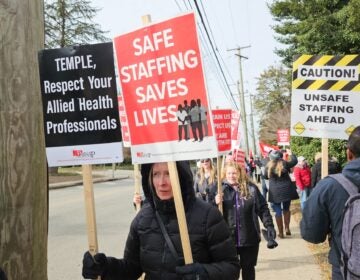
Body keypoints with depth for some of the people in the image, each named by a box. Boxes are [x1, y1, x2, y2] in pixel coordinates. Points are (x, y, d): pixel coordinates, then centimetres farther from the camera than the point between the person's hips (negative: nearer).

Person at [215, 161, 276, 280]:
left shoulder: (251, 188, -2)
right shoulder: (221, 189, -2)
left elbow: (262, 208, 2)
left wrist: (269, 226, -5)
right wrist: (215, 203, -18)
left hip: (249, 238, 0)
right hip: (228, 238, 0)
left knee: (248, 268, 16)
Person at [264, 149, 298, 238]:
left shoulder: (268, 166, -4)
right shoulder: (284, 164, -6)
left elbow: (266, 177, 10)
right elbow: (295, 161, 10)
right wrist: (290, 154, 24)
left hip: (274, 191, -1)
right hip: (286, 190, 1)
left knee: (278, 212, 5)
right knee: (286, 209, 20)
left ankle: (280, 232, 8)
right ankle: (287, 228, 16)